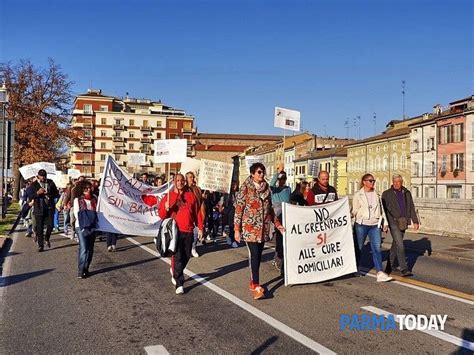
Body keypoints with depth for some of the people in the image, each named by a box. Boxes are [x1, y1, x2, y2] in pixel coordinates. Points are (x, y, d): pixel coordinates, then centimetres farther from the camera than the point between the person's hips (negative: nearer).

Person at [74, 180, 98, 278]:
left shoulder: (94, 200, 12)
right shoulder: (77, 200, 4)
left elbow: (97, 212, 10)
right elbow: (76, 213, -3)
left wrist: (94, 221, -4)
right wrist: (83, 224, -12)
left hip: (92, 227, 4)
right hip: (81, 227, -4)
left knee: (90, 249, 5)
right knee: (83, 249, -12)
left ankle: (86, 269, 15)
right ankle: (80, 271, -8)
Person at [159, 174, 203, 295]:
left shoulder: (191, 196, 9)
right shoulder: (168, 196, 3)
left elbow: (197, 213, 11)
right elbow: (161, 215, 2)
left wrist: (200, 228, 8)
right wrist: (166, 208, -19)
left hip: (188, 231, 3)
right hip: (175, 231, -3)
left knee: (186, 256, 11)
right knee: (178, 257, -6)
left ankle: (175, 273, 39)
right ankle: (179, 284, 1)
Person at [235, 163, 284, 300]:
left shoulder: (266, 188, 10)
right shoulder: (245, 188, -6)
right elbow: (238, 208, -7)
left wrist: (278, 224, 14)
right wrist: (237, 229, -12)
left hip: (263, 227, 5)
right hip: (250, 227, -5)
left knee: (258, 255, 8)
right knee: (254, 254, -12)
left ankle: (253, 281, 20)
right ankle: (256, 286, -11)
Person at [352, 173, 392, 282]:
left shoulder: (376, 195, 12)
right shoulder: (358, 195, 0)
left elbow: (381, 209, 17)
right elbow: (355, 210, 1)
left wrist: (385, 222, 14)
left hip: (375, 225, 3)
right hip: (361, 224, -2)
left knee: (376, 248, -6)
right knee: (358, 248, 9)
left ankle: (380, 273, -10)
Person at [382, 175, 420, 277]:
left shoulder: (407, 193, 11)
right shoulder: (386, 194, -2)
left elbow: (411, 208, 15)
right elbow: (383, 210, -1)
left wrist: (415, 221, 9)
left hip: (403, 223, 5)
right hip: (393, 222, -5)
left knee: (395, 245, 12)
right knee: (400, 245, -12)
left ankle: (389, 267, 25)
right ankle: (404, 269, -10)